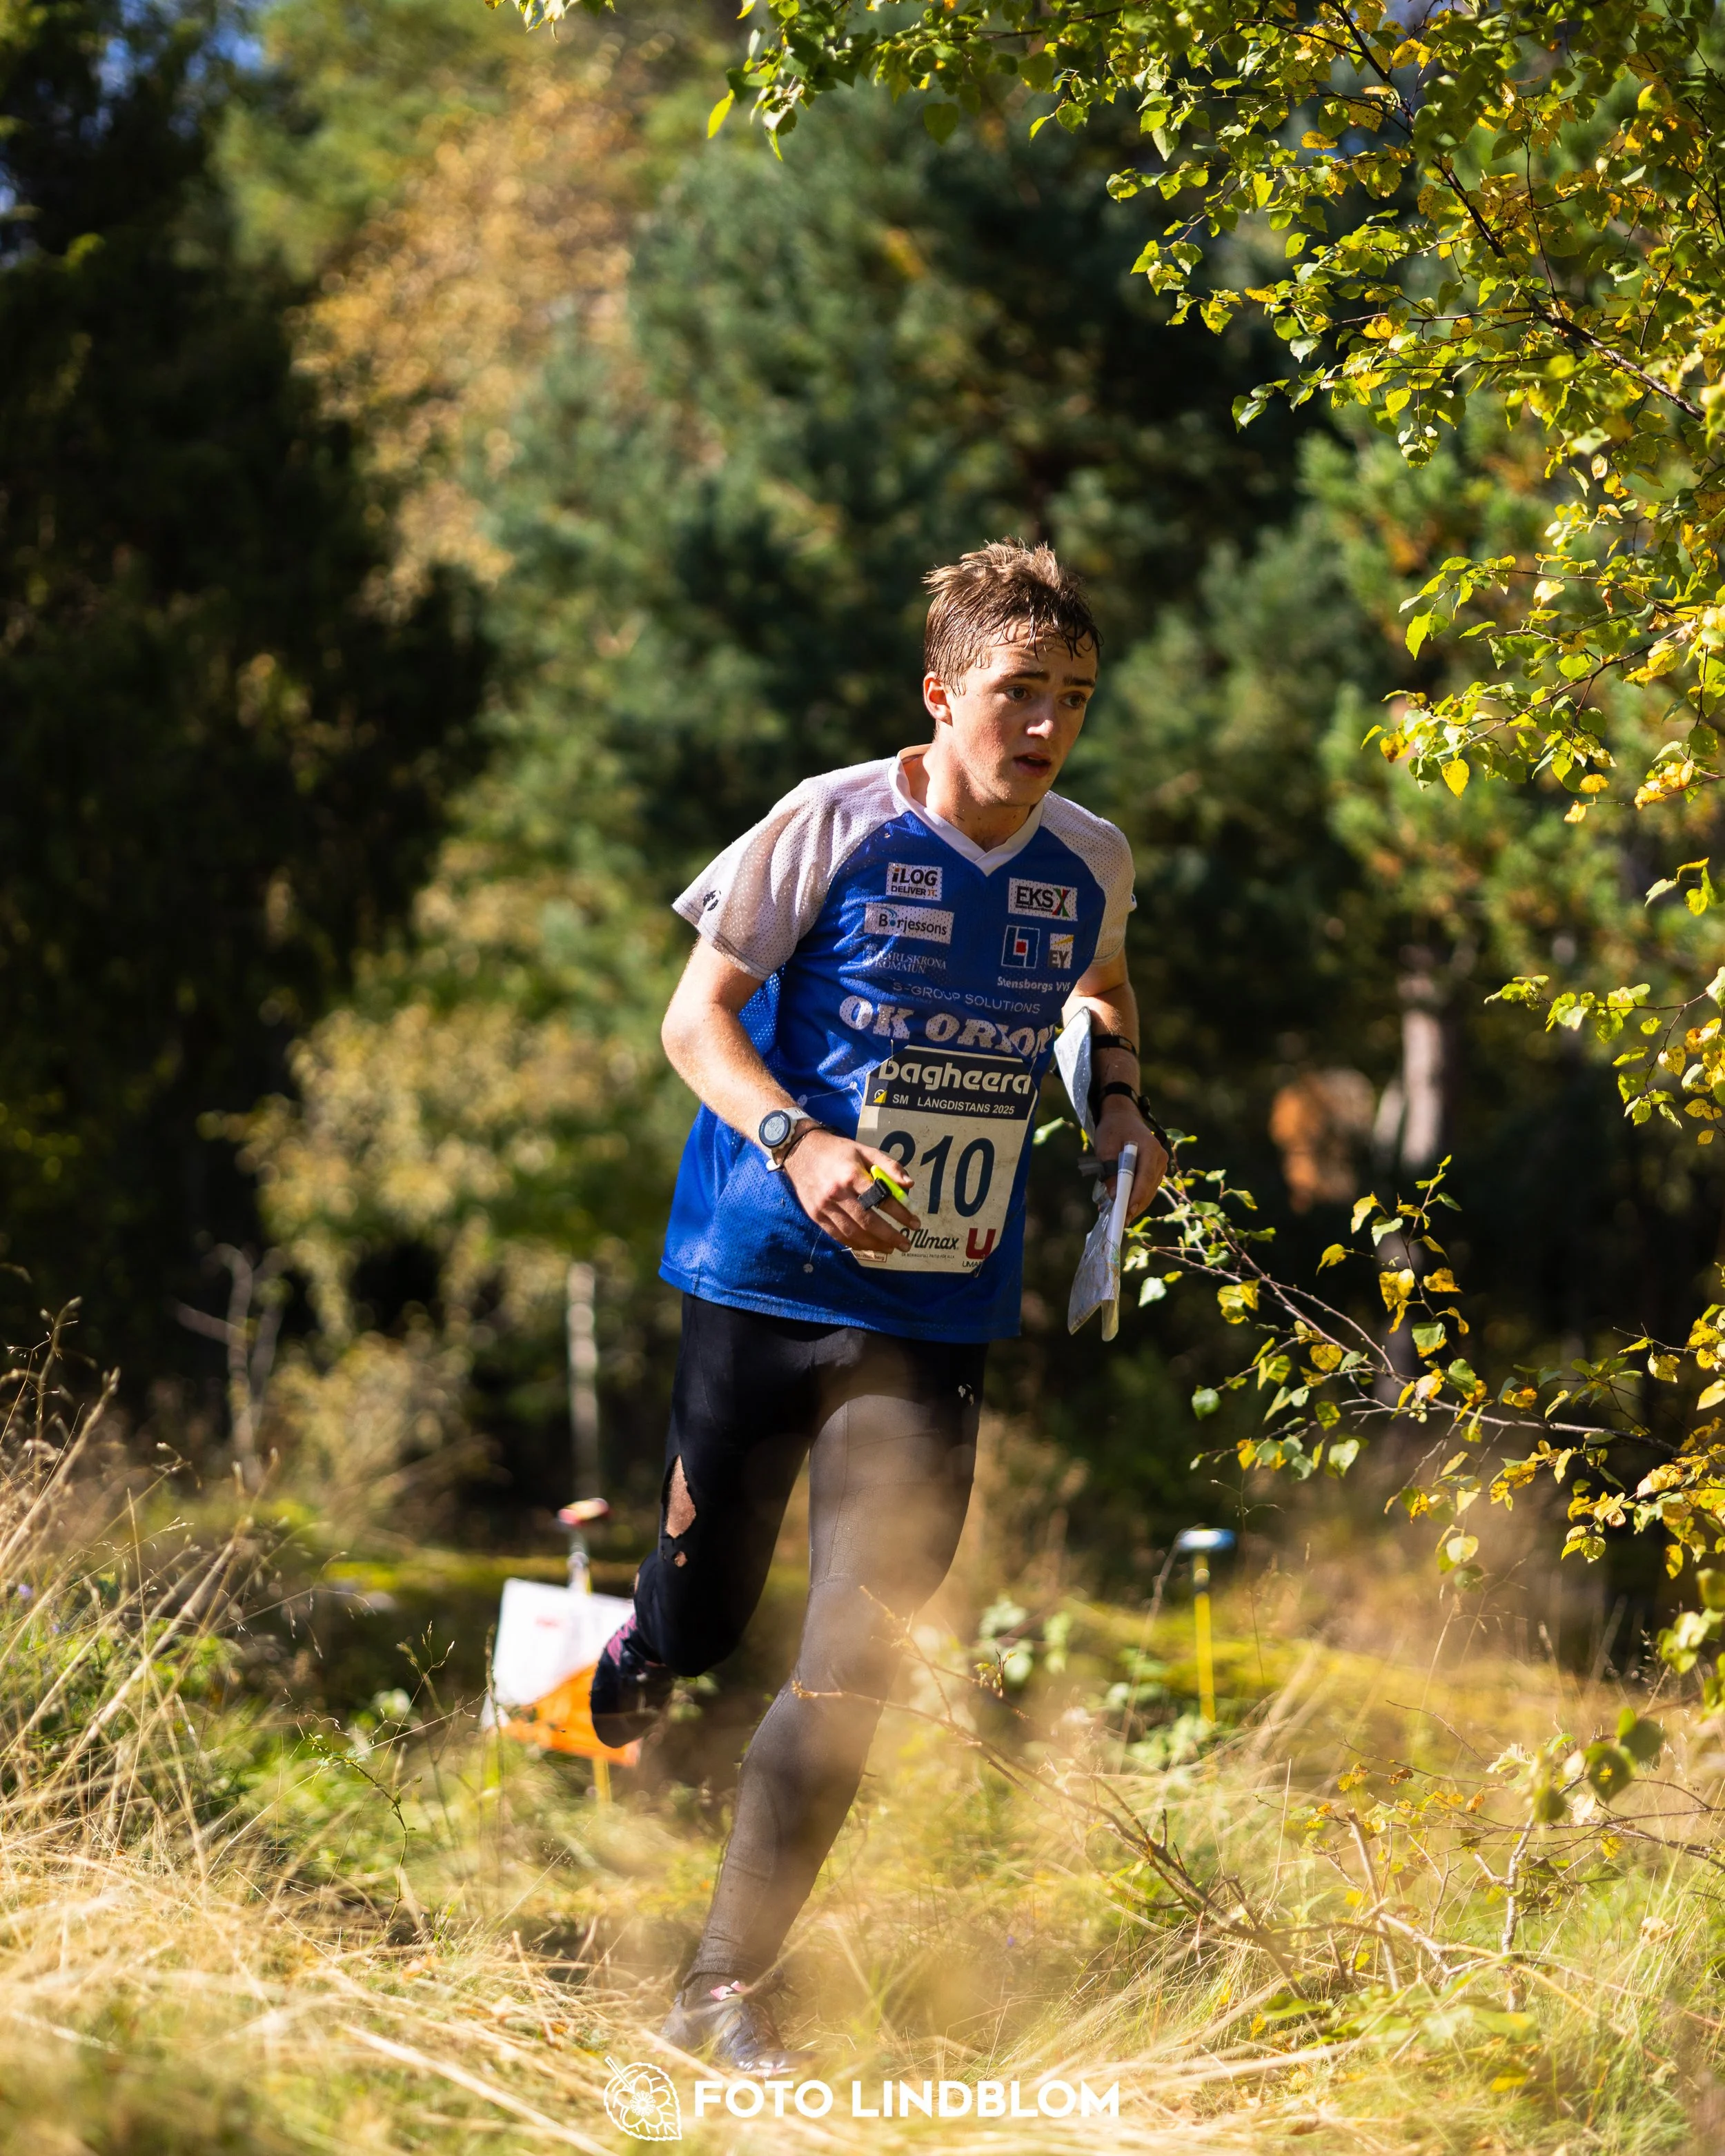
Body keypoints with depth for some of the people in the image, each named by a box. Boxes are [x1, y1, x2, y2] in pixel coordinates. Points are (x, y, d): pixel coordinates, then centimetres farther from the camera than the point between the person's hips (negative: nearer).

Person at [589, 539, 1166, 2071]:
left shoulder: (1090, 865, 4)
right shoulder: (834, 827, -9)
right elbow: (697, 1017, -6)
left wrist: (1118, 1104, 7)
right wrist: (797, 1142, -23)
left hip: (939, 1319, 3)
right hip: (769, 1285, -3)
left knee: (857, 1661, -6)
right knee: (699, 1626, 9)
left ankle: (726, 1988, 2)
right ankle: (599, 1669, 47)